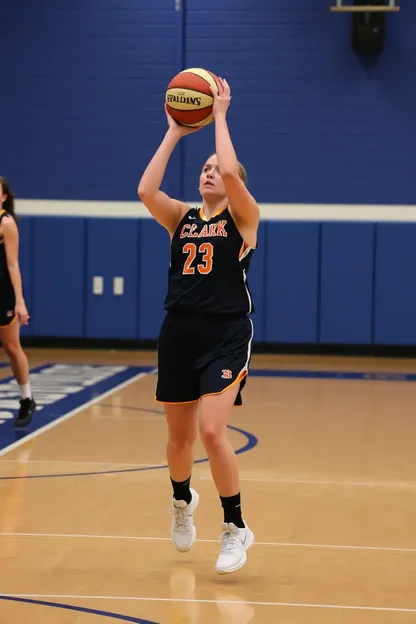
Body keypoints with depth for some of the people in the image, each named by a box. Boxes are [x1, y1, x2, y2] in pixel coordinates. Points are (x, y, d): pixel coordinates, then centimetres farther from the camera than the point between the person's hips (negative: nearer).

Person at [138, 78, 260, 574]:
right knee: (179, 436, 14)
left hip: (226, 334, -4)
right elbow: (145, 190, -9)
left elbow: (231, 172, -20)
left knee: (211, 430, -19)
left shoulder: (243, 218, -1)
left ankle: (235, 527, -2)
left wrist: (220, 115, -11)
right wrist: (174, 132, -3)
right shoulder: (182, 218, 10)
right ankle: (182, 501, 44)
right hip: (179, 332, 5)